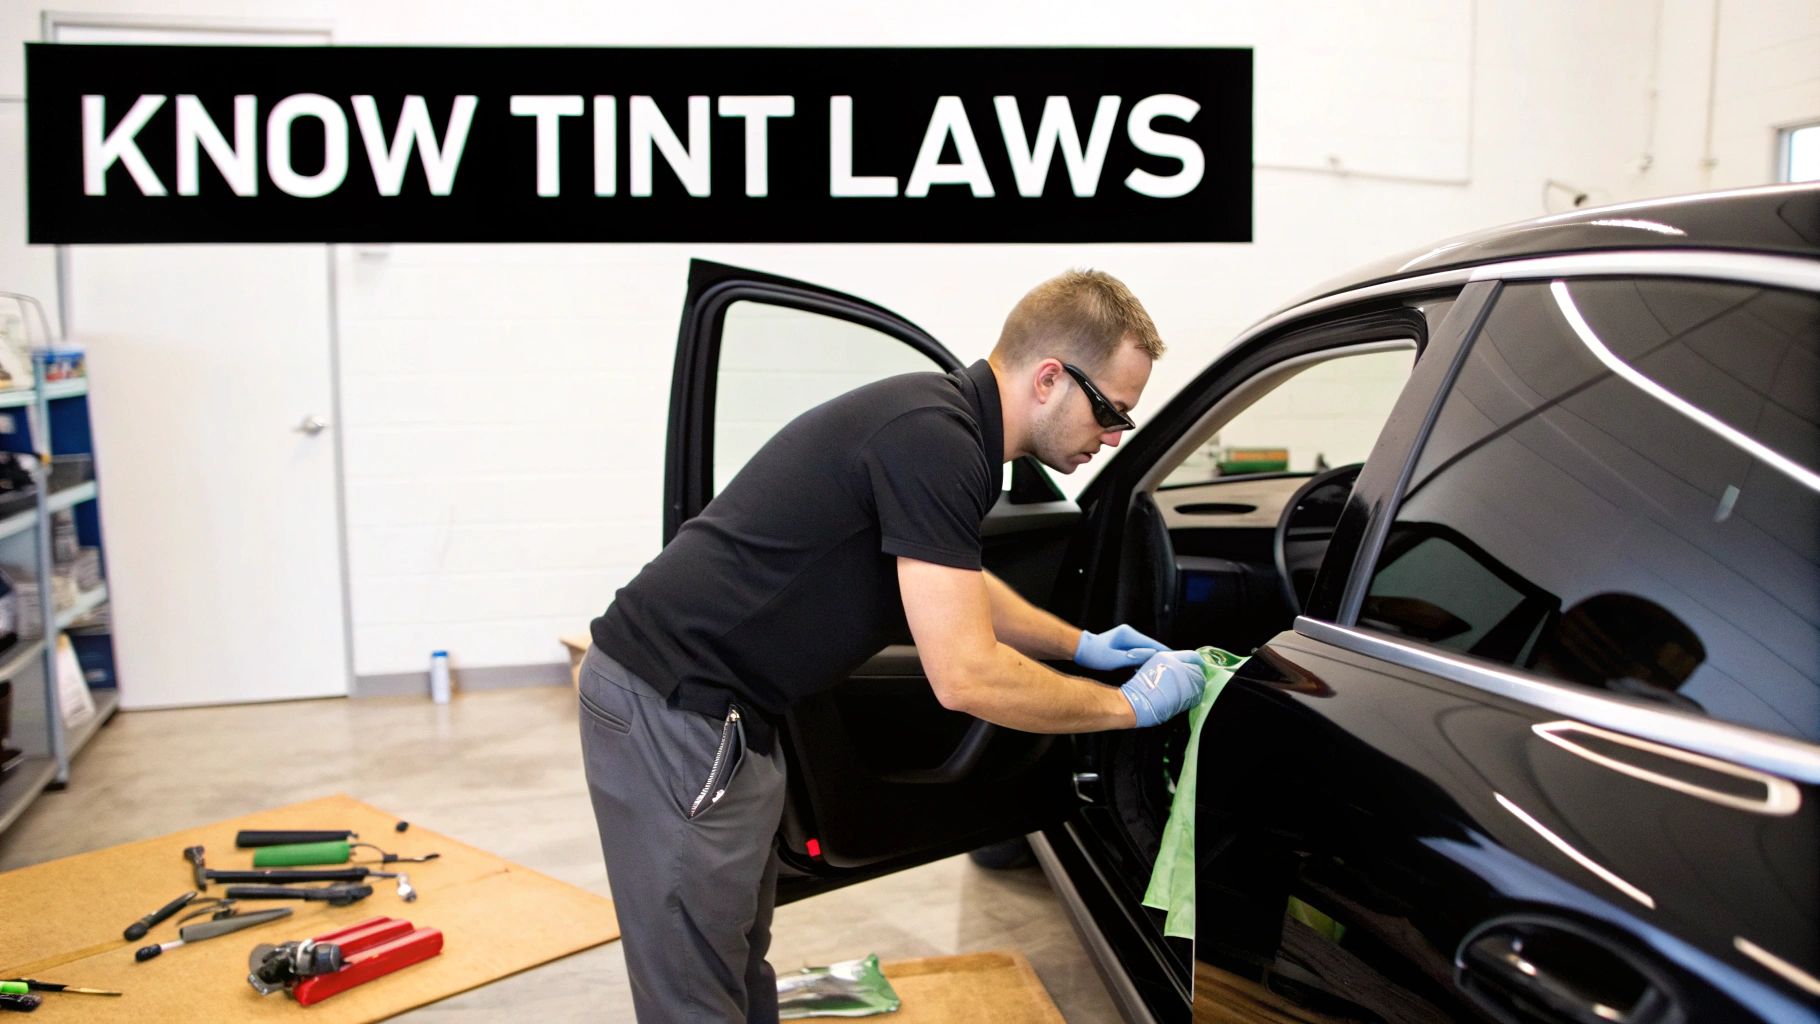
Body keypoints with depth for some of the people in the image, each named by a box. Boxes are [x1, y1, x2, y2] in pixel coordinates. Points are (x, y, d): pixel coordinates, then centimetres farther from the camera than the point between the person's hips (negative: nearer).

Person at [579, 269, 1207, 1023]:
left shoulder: (944, 420, 9)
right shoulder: (933, 439, -22)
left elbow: (954, 588, 28)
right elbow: (965, 676, -21)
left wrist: (1081, 644, 28)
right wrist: (1129, 705, -7)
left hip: (698, 693, 10)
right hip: (673, 707, -10)